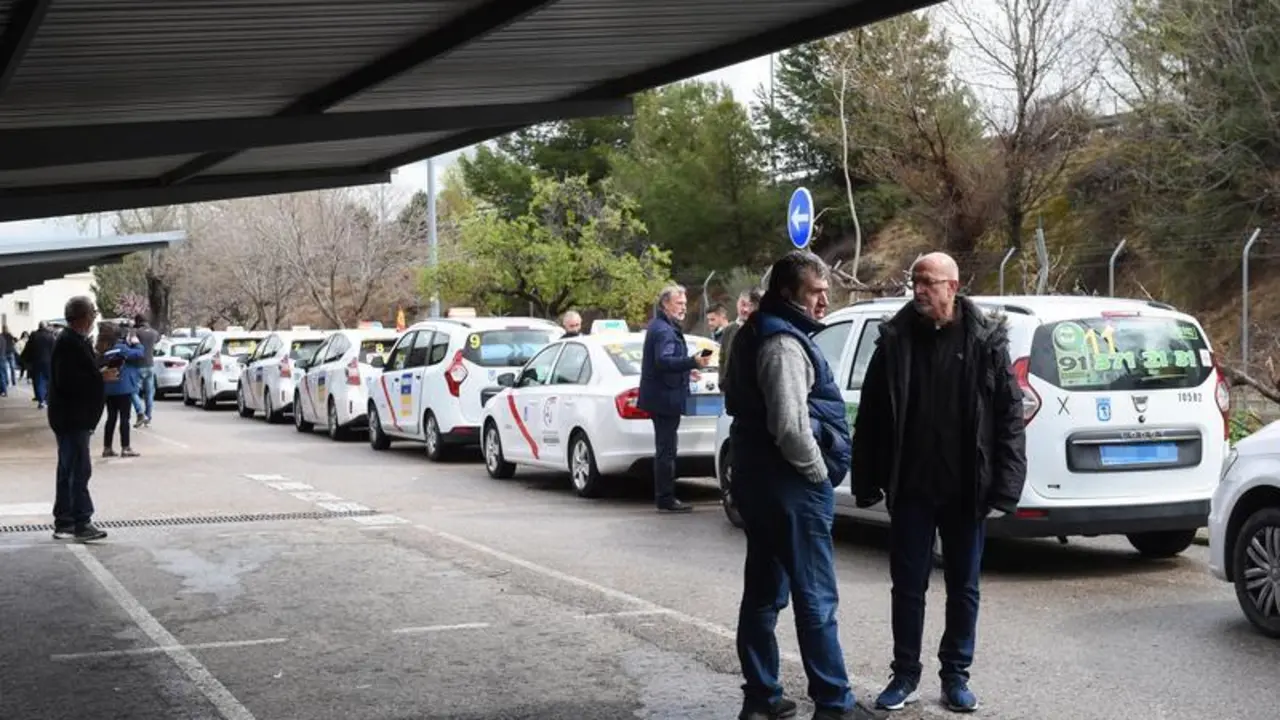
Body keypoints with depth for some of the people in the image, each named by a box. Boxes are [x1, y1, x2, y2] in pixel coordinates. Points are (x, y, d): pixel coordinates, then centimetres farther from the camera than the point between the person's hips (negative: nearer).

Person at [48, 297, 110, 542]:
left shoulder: (76, 341, 14)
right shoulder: (69, 343, -18)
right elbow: (67, 381, -25)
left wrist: (101, 373, 8)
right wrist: (100, 376, -18)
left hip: (74, 418, 11)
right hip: (71, 418, -11)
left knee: (69, 471, 14)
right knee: (79, 471, -9)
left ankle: (64, 523, 20)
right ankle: (82, 524, -7)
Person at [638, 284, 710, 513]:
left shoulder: (662, 327, 17)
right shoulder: (664, 330, -17)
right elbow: (664, 360, -32)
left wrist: (686, 369, 38)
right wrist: (693, 362, -43)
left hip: (661, 397, 11)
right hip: (666, 397, -11)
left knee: (665, 449, 15)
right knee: (666, 449, -6)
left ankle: (664, 497, 22)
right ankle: (666, 499, -3)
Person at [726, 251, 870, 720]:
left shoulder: (760, 334, 15)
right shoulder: (784, 343, -17)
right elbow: (790, 425, -27)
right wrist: (818, 471, -11)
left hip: (760, 481, 10)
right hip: (792, 487, -10)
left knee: (763, 593, 13)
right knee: (816, 598, -4)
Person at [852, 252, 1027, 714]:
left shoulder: (986, 341, -5)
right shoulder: (895, 340, 0)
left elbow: (1010, 417, -6)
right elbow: (871, 415, 3)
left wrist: (1005, 488, -11)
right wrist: (867, 481, 1)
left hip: (965, 490, -1)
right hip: (910, 489, 1)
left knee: (963, 587, 10)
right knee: (907, 585, 9)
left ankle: (956, 676, 23)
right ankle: (905, 674, 22)